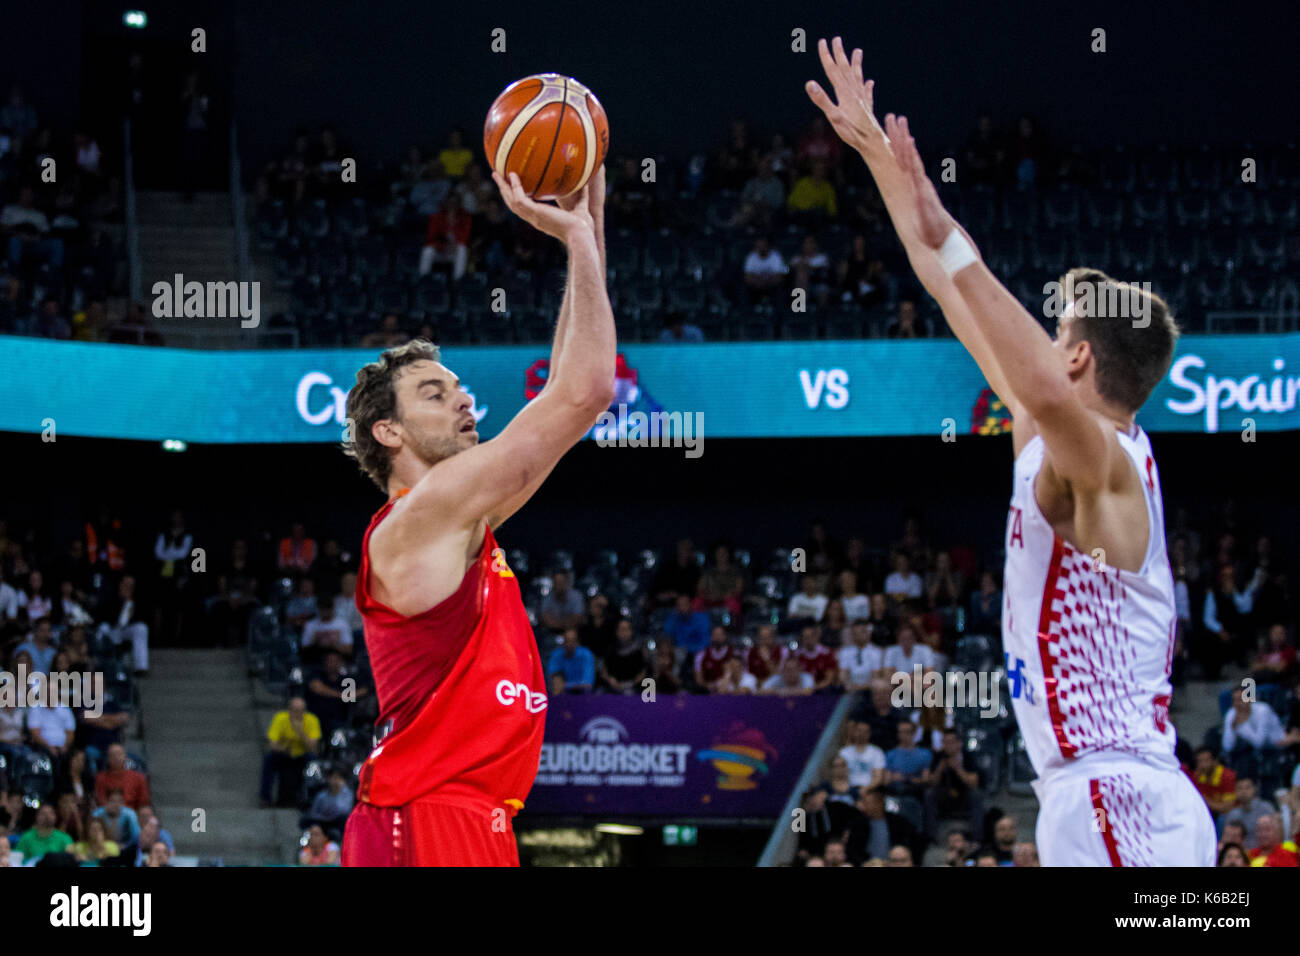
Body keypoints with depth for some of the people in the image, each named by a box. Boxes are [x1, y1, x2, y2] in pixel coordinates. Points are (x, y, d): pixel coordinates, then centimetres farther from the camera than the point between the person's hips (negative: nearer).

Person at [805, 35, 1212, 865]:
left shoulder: (1105, 463, -11)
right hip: (1096, 800, 9)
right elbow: (964, 303, 21)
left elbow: (1045, 389, -36)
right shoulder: (1054, 449, 15)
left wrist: (952, 244, -36)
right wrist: (881, 158, 25)